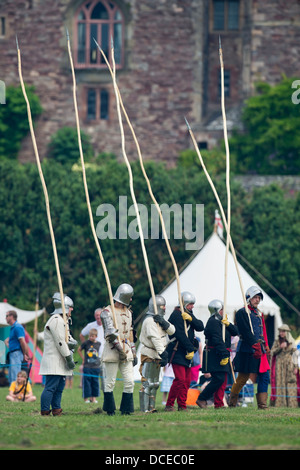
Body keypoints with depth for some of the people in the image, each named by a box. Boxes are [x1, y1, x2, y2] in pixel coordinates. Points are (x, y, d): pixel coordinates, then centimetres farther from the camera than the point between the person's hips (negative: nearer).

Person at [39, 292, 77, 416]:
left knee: (59, 387, 12)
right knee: (51, 386, -13)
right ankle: (45, 412, -14)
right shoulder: (56, 320, -13)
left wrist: (72, 342, -5)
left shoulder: (62, 320, 22)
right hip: (54, 360, -11)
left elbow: (68, 339, 20)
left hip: (60, 363, 11)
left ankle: (56, 410, 15)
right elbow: (60, 342, -18)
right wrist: (69, 358, -16)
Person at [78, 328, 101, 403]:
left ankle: (94, 398, 13)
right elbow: (79, 350, 11)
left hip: (96, 367, 3)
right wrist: (83, 358, 6)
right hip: (87, 367, -3)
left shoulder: (98, 344, 4)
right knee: (86, 382, -3)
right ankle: (86, 398, 3)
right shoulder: (86, 343, -3)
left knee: (95, 382, 6)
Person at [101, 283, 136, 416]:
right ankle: (109, 409, 7)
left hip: (126, 350, 6)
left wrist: (133, 353, 19)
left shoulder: (128, 312, 17)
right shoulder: (107, 312, -7)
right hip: (112, 350, -6)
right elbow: (111, 333, -16)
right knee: (110, 382, -1)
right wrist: (120, 349, -21)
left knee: (129, 381, 0)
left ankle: (126, 408, 7)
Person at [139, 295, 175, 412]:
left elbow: (172, 330, 2)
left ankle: (151, 407, 21)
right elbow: (155, 339, -26)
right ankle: (144, 409, -11)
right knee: (147, 383, -10)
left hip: (157, 357, 10)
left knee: (155, 383, 15)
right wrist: (163, 354, -33)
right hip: (149, 356, -10)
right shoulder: (150, 320, -17)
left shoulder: (158, 319, 14)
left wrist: (163, 323, -17)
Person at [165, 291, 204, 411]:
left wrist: (191, 319, -14)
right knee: (180, 379, -16)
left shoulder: (188, 314, 16)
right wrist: (191, 349, -19)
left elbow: (200, 327, 3)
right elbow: (181, 335, -20)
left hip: (186, 354, 9)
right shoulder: (177, 315, -12)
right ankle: (169, 405, -10)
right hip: (177, 352, -9)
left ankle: (182, 406, 11)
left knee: (187, 381, 7)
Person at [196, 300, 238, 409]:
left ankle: (219, 404, 8)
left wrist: (228, 324, -6)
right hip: (215, 355, -10)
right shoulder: (213, 322, -13)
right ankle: (201, 399, -9)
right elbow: (218, 341, -21)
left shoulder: (220, 321, 19)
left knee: (222, 381, 7)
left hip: (222, 356, 10)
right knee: (219, 379, -15)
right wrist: (224, 355, -24)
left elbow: (235, 332, 13)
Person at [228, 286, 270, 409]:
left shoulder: (259, 314, 19)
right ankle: (232, 401, 13)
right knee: (243, 377, -2)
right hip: (247, 350, -7)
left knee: (264, 376, -2)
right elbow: (245, 332, -15)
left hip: (259, 350, 7)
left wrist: (266, 346, 9)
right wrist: (255, 346, -23)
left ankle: (262, 404, -2)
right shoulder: (242, 313, -5)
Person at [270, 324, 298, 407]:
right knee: (280, 384, -7)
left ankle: (291, 403, -7)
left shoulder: (291, 342, 8)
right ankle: (279, 402, -8)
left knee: (290, 384, -6)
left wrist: (295, 367, 0)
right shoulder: (277, 342, 10)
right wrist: (280, 347, -13)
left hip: (289, 365, 0)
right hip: (279, 366, 0)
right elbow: (272, 352, 2)